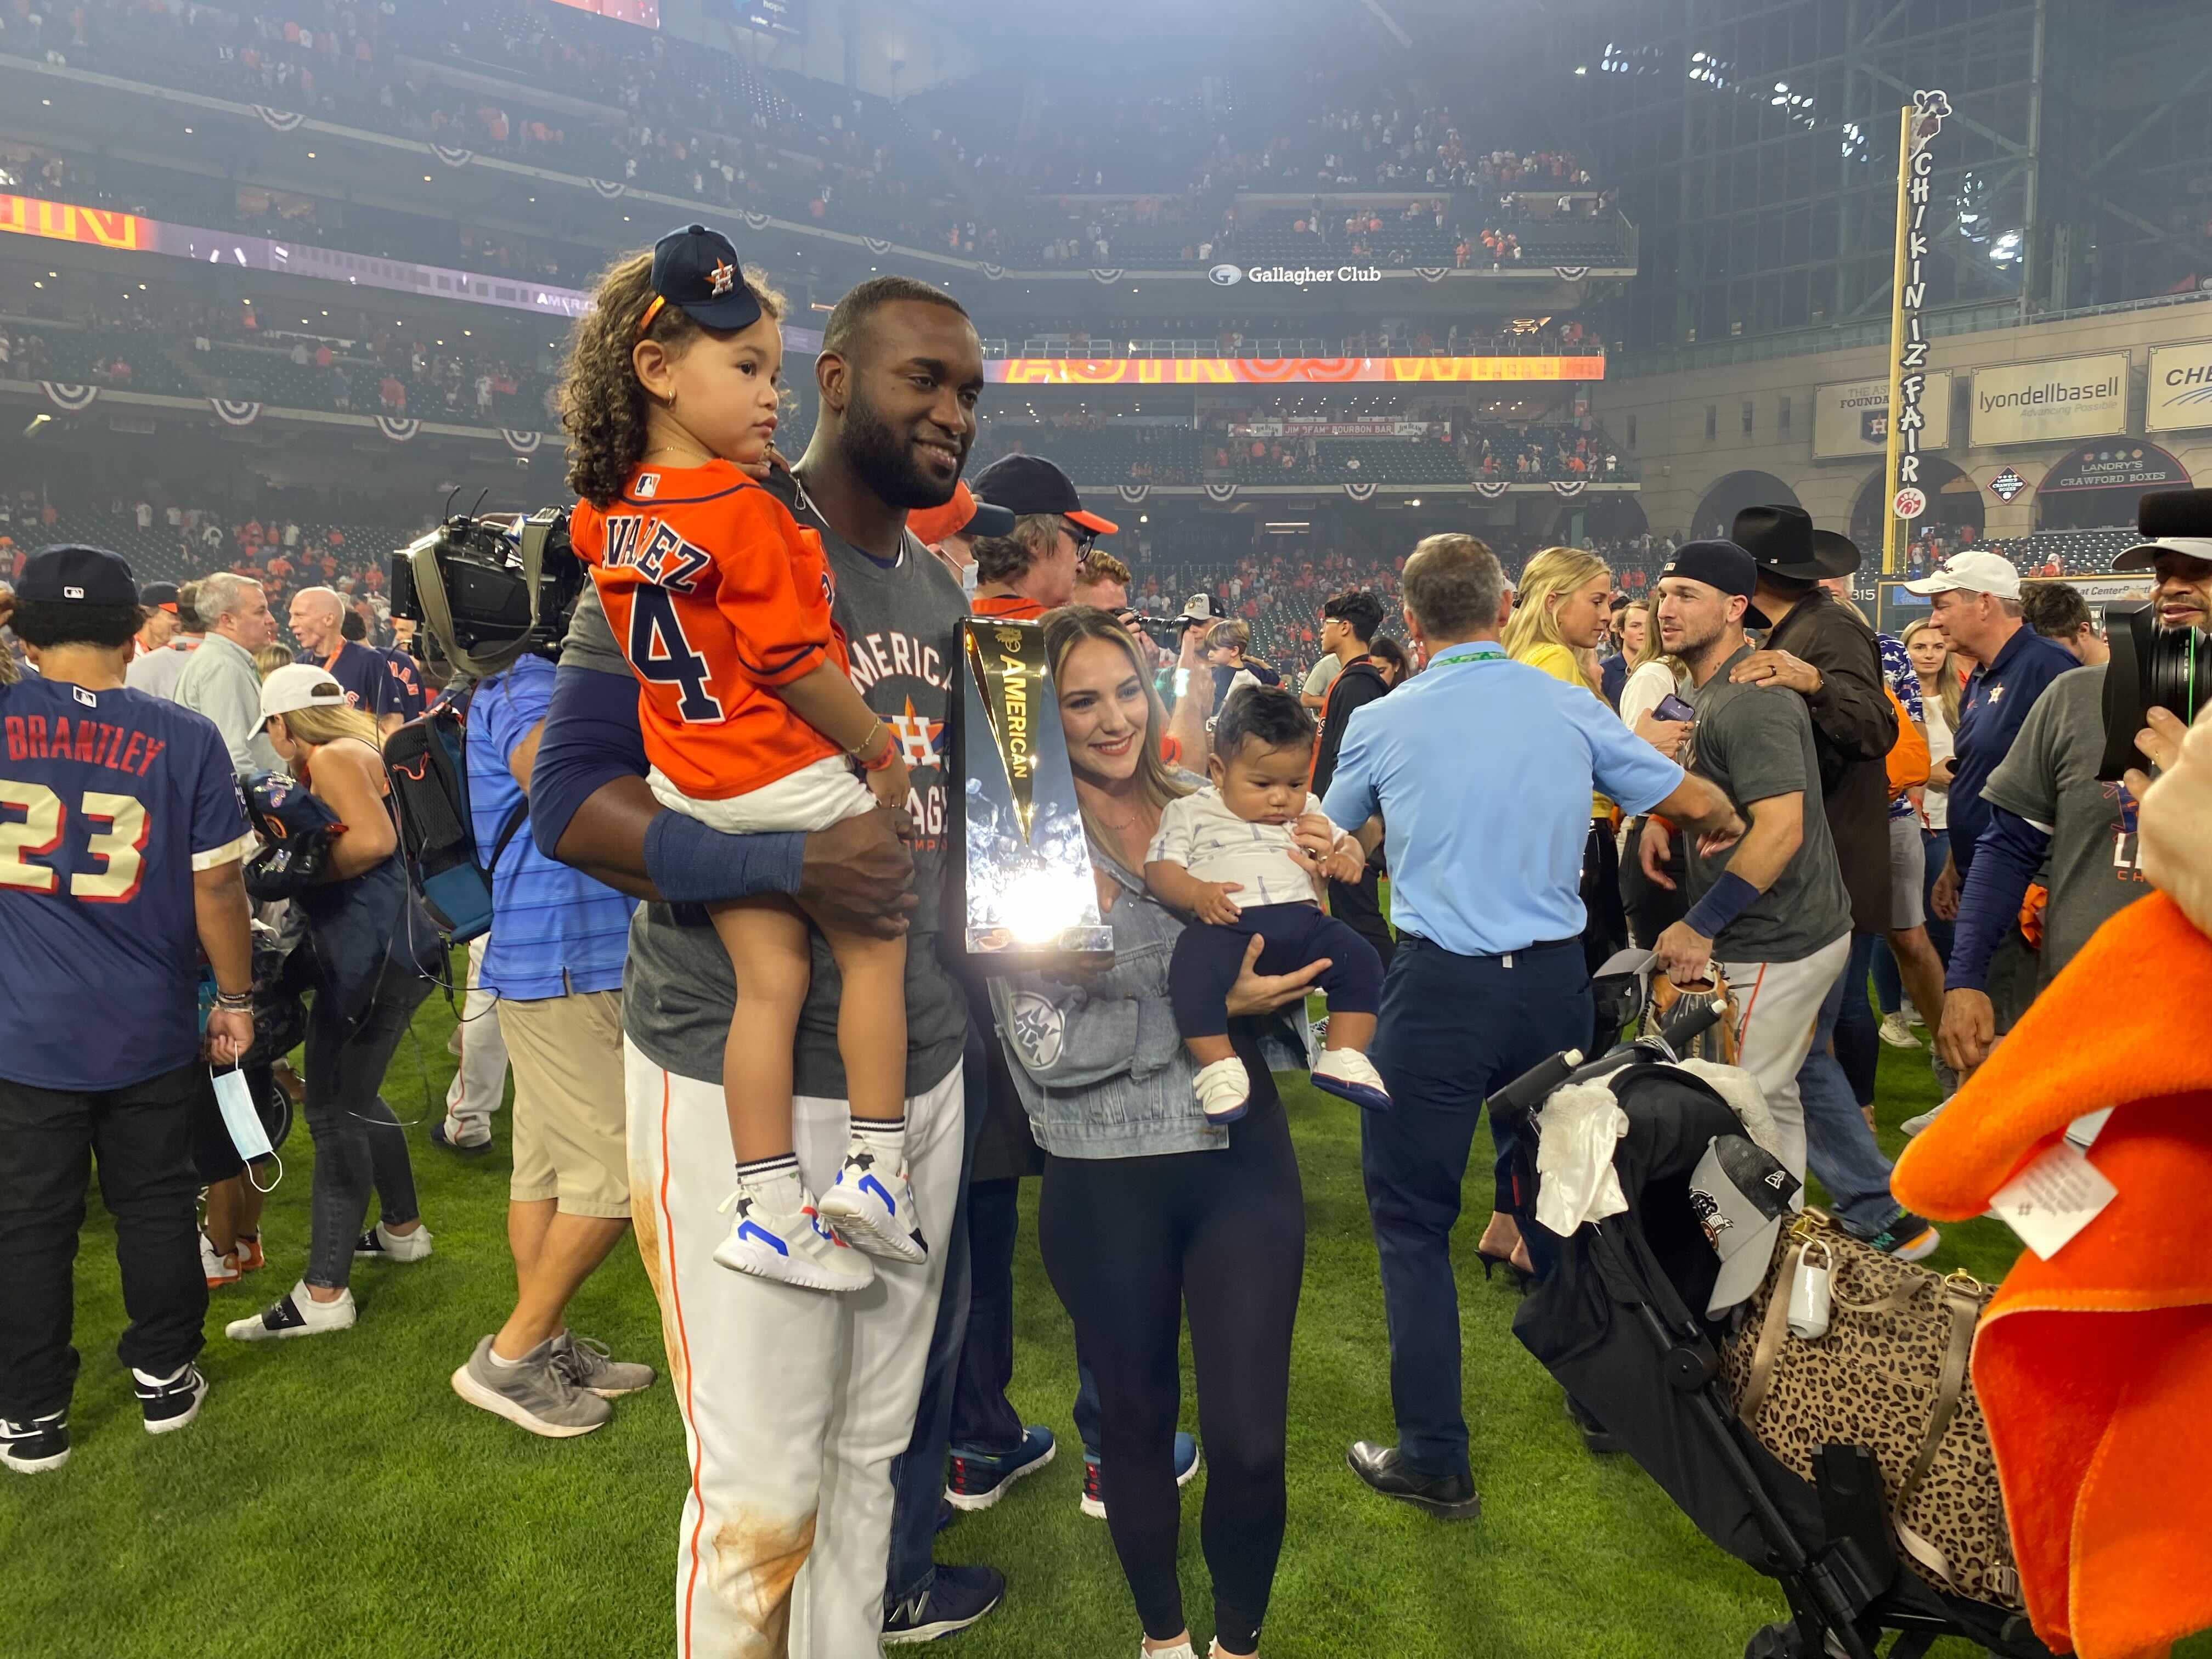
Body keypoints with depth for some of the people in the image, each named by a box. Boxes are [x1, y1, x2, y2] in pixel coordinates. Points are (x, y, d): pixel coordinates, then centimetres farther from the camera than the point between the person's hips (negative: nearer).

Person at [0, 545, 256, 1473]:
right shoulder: (184, 740, -11)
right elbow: (217, 886, -7)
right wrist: (235, 998, 3)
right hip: (151, 1031, 0)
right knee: (155, 1206, 15)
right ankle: (165, 1380, 29)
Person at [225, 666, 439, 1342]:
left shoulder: (334, 756, -8)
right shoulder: (358, 748, 21)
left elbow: (374, 838, -22)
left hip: (375, 949, -10)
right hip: (379, 947, 10)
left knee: (335, 1112, -7)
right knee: (352, 1099, 22)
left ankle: (324, 1294, -4)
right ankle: (403, 1228, 36)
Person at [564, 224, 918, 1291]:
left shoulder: (607, 511, 1)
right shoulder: (742, 511, -22)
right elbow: (795, 660, -21)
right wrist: (883, 751, -9)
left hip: (690, 784, 7)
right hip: (795, 776, -7)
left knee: (767, 980, 11)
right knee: (873, 953, 11)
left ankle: (768, 1211, 12)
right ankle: (877, 1172, 14)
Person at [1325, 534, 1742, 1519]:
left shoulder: (1382, 724, -2)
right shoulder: (1572, 709, 2)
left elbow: (1332, 835, 15)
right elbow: (1696, 804, 9)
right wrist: (1725, 826, 32)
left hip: (1437, 988, -4)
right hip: (1553, 981, 4)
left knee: (1412, 1217, 7)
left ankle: (1434, 1459, 10)